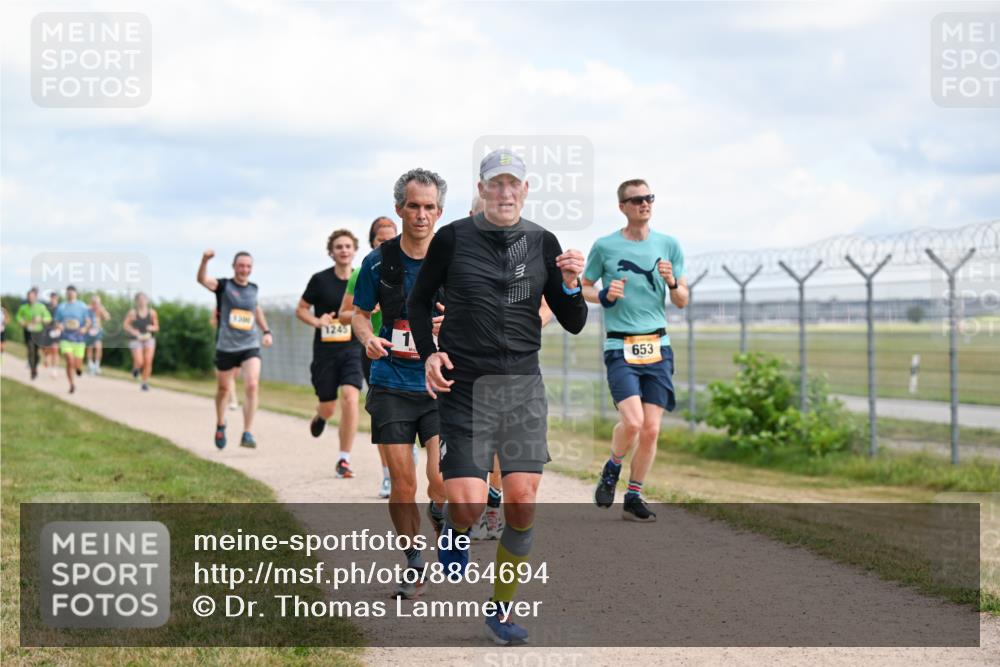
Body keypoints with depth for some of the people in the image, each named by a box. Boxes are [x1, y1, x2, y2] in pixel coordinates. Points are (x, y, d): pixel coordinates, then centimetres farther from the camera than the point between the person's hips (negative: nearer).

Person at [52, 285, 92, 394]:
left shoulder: (82, 307, 3)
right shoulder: (61, 307, 7)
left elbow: (88, 322, 2)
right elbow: (56, 322, 12)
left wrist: (85, 328, -19)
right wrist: (58, 326, -12)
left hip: (79, 339, 0)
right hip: (65, 339, 0)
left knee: (77, 365, 2)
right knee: (70, 362, -18)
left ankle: (79, 368, 41)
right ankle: (72, 384, -3)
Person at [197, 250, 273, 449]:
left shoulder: (253, 288, 8)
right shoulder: (223, 285, -5)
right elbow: (202, 280, -25)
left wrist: (266, 331, 20)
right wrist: (205, 261, -43)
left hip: (250, 346, 2)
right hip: (226, 347, -2)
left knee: (252, 386, -17)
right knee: (223, 389, 13)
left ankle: (247, 434, -15)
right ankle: (220, 426, 39)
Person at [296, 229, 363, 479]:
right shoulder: (320, 280, -4)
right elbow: (301, 310, 5)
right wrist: (317, 321, -13)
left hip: (352, 349, 0)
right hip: (324, 351, 0)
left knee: (350, 398, -19)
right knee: (328, 408, 6)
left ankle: (344, 460, -8)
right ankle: (319, 417, 48)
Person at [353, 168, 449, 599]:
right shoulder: (379, 261, 1)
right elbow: (360, 312, 13)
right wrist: (368, 338, -9)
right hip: (391, 386, 1)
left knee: (441, 480, -14)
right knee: (402, 484, 0)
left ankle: (441, 518, 20)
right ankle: (414, 564, 18)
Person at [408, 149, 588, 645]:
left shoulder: (542, 243, 4)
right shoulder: (453, 238, -2)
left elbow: (573, 324, 7)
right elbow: (419, 301, 10)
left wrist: (571, 286, -13)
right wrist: (429, 353, -4)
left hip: (523, 386, 2)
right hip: (464, 386, -2)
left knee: (522, 503, -5)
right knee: (467, 505, -13)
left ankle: (502, 609, 14)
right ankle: (454, 531, 26)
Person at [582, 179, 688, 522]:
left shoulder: (668, 245, 8)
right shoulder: (604, 246, 2)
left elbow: (682, 302, 12)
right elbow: (583, 288, 13)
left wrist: (672, 282, -9)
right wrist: (604, 296, -8)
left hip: (657, 346, 3)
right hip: (620, 348, -3)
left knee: (651, 429, -1)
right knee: (632, 421, -19)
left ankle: (633, 498, 14)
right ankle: (612, 468, 12)